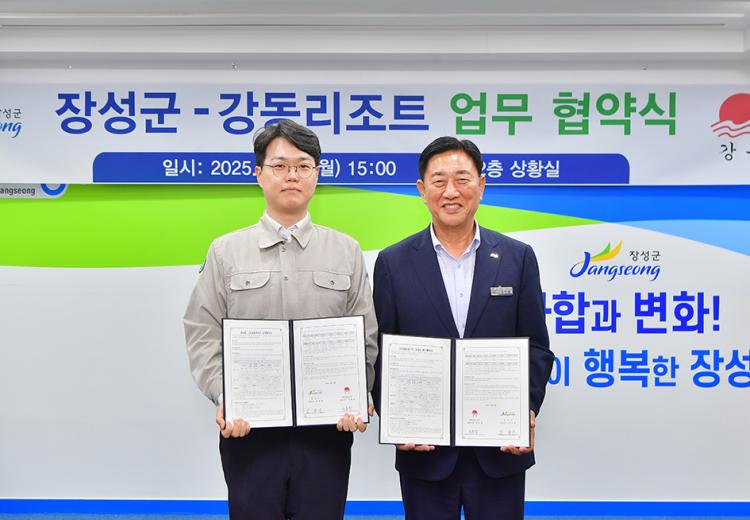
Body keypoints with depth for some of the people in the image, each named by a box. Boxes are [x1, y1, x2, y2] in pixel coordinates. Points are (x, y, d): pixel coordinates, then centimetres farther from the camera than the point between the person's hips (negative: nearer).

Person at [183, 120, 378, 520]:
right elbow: (203, 336, 3)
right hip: (249, 430, 0)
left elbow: (365, 340, 5)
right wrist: (224, 399, -11)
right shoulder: (225, 251, 6)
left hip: (326, 430, 1)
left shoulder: (346, 252, 7)